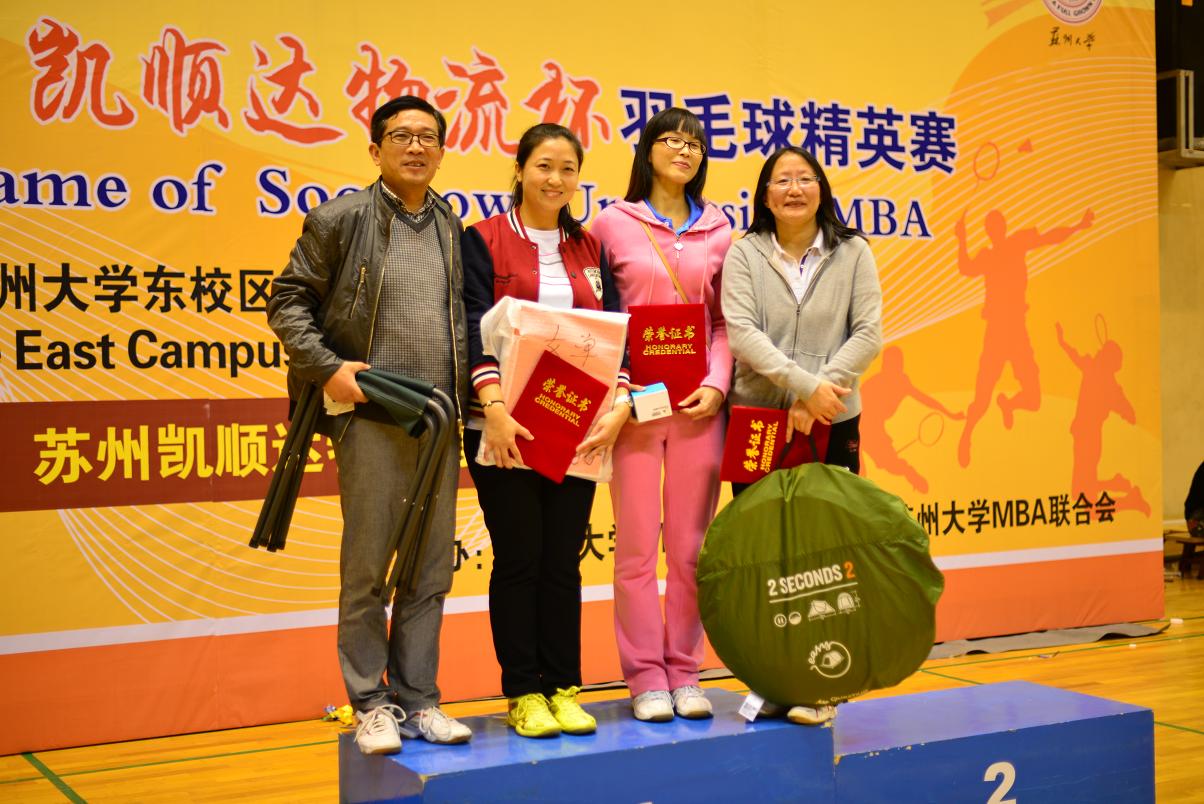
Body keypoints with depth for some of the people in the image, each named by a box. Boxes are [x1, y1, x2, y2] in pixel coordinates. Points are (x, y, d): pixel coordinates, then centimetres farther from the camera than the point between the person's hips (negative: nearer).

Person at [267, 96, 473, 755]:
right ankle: (372, 704, 13)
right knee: (367, 568, 2)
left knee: (430, 571, 9)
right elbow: (288, 300, 1)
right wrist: (326, 367, -11)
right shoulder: (341, 219, 0)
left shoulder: (455, 229, 13)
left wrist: (473, 395, 5)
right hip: (371, 418, -4)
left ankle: (418, 701, 19)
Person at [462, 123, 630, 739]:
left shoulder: (590, 248, 12)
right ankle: (522, 692, 12)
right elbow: (476, 325, -10)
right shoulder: (484, 240, 0)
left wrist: (620, 404, -10)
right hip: (505, 428, -3)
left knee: (563, 560, 7)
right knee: (518, 559, 2)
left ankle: (563, 687, 17)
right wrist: (494, 405, -23)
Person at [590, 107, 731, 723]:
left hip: (698, 402, 2)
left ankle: (684, 672, 16)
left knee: (691, 545, 6)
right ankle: (646, 677, 10)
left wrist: (717, 383, -4)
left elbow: (726, 320, 11)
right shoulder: (613, 223, 4)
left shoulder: (716, 230, 11)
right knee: (637, 545, 1)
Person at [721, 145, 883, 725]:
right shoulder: (745, 253, 3)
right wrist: (804, 384, -18)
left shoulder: (852, 253, 5)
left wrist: (817, 397, -13)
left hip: (833, 423, 0)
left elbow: (869, 333, -3)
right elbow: (741, 332, -8)